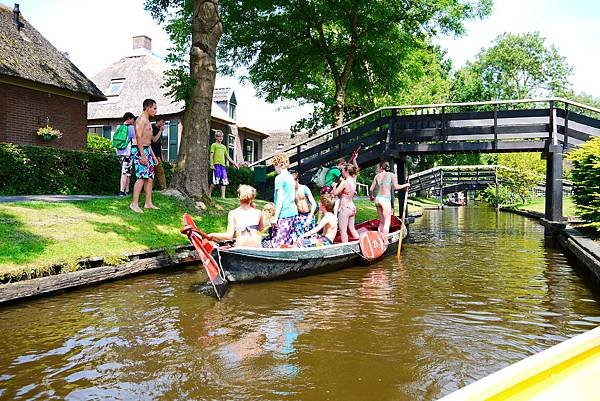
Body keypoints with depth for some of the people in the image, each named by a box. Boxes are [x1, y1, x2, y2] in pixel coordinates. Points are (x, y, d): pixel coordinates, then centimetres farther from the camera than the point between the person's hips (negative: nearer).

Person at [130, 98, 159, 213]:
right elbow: (139, 138, -19)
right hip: (139, 150, -10)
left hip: (147, 150, 10)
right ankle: (134, 204, -16)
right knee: (142, 177, -16)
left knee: (150, 177, 7)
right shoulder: (141, 119, -9)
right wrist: (142, 156, -24)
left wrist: (153, 155, 23)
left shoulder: (147, 121, 22)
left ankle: (148, 203, 10)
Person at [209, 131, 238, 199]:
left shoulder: (224, 146, 23)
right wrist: (211, 164, -12)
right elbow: (211, 155, -2)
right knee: (215, 181, -10)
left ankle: (223, 196, -1)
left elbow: (227, 156, 24)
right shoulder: (214, 145, 6)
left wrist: (234, 163, 17)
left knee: (224, 181, -1)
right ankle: (209, 194, 3)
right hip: (216, 164, -6)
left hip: (223, 165, 6)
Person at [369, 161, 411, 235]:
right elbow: (396, 187, -12)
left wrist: (371, 197, 30)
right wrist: (405, 185, 4)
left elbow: (371, 189, 11)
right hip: (385, 199, -5)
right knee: (387, 222, -3)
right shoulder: (391, 175, 0)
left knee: (381, 221, 13)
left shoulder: (377, 176, 11)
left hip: (377, 199, 5)